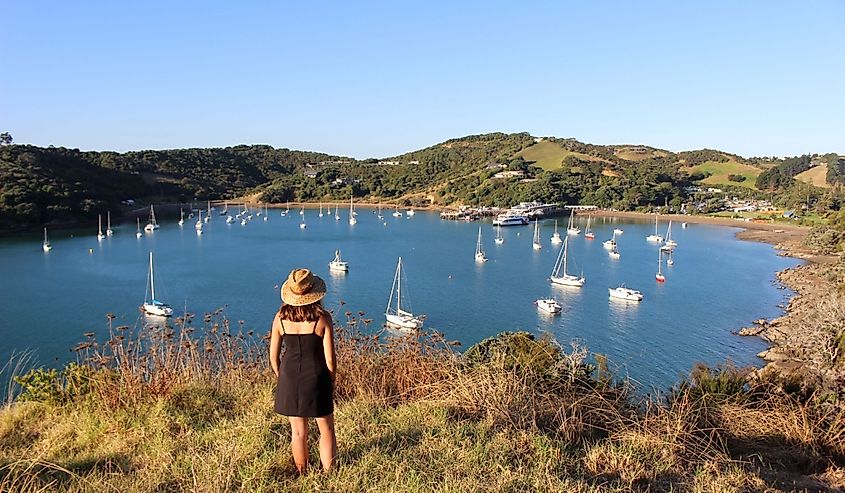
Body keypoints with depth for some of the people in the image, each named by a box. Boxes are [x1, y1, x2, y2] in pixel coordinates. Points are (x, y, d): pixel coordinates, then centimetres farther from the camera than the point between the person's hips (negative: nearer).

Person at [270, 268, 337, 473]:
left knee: (298, 432, 17)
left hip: (289, 377, 3)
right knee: (326, 429, 16)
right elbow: (329, 358, -10)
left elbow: (273, 357, 2)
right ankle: (328, 474, 22)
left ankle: (303, 475, 31)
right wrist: (331, 384, 5)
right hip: (316, 377, -3)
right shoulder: (322, 318, -12)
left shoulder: (280, 317, -4)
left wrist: (282, 379, 16)